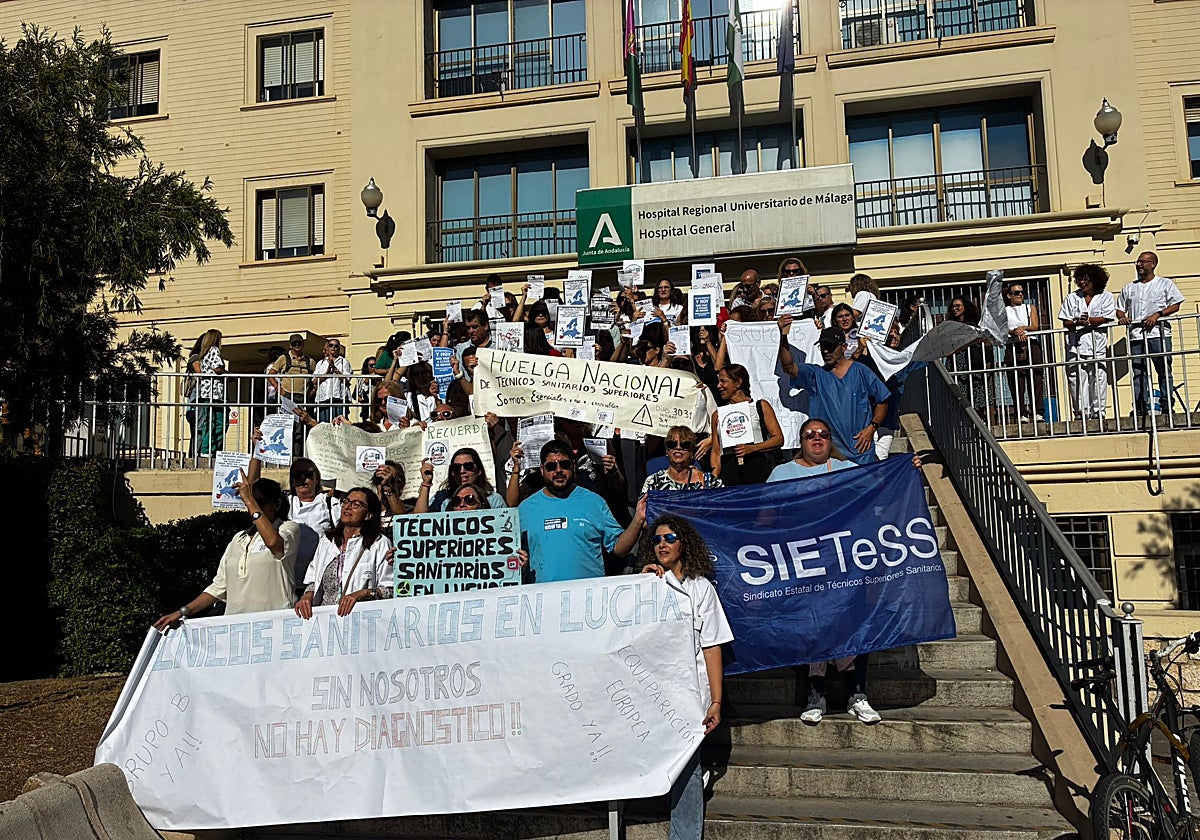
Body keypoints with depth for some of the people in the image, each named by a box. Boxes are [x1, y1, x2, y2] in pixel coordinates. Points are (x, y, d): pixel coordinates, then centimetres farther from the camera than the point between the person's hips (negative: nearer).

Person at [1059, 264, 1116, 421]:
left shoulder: (1106, 296, 11)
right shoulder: (1071, 298, 15)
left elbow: (1106, 318, -2)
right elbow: (1065, 322, 7)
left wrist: (1088, 321, -15)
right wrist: (1077, 322, -13)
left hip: (1098, 345, -1)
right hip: (1076, 347, 1)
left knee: (1098, 380, -3)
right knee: (1077, 380, -4)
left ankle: (1097, 412, 2)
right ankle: (1080, 413, -1)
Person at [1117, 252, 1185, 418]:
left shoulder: (1165, 283, 10)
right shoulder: (1129, 288, 21)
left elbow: (1175, 305, 2)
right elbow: (1120, 308, 21)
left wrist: (1157, 314, -12)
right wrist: (1122, 317, -1)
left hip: (1158, 333, -3)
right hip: (1136, 334, 3)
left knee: (1164, 371, -4)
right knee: (1138, 373, -2)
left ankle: (1167, 405, -2)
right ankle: (1143, 408, -1)